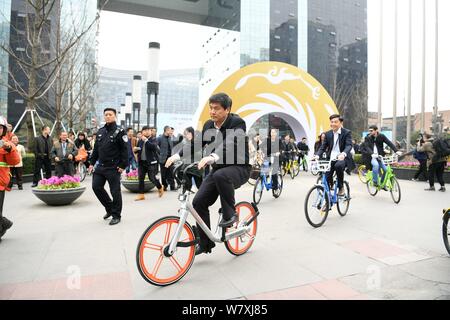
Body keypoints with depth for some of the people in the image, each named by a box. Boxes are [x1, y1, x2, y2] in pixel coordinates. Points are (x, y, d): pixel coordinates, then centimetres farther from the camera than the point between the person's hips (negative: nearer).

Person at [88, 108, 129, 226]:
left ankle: (116, 215, 15)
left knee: (115, 191, 0)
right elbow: (96, 148, 18)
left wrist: (123, 165, -16)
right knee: (96, 187, 7)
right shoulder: (101, 131, 13)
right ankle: (110, 208, 27)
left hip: (113, 167, -7)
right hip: (100, 166, 7)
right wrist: (92, 163, 13)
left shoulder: (119, 131, -7)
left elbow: (125, 150, -12)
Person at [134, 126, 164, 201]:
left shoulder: (153, 139, -3)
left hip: (151, 162, -5)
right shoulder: (140, 141, 12)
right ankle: (141, 194, 12)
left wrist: (146, 140, -23)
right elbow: (137, 150, 21)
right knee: (141, 178, 4)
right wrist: (135, 149, -2)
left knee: (152, 178, -3)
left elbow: (154, 147, -23)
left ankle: (160, 188, 24)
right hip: (141, 162, 5)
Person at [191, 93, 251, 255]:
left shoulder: (238, 123, -17)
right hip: (218, 169, 6)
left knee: (220, 175, -39)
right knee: (198, 202, -7)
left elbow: (229, 144, -34)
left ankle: (230, 214, -15)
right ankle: (205, 243, 11)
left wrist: (212, 157, -52)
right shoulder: (208, 125, 3)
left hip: (238, 168, -6)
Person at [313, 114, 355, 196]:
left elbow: (349, 145, -17)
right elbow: (323, 147, 5)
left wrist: (343, 154, -40)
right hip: (331, 159, 4)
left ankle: (341, 188, -15)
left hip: (342, 158, -4)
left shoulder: (347, 132, -4)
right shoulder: (328, 134, 9)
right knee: (326, 177, -10)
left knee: (338, 165, -36)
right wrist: (317, 155, -16)